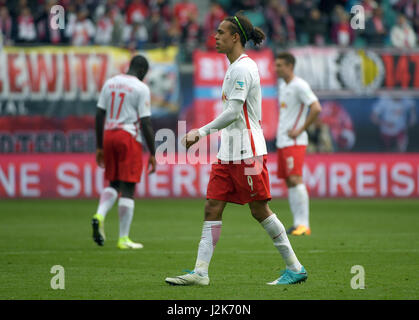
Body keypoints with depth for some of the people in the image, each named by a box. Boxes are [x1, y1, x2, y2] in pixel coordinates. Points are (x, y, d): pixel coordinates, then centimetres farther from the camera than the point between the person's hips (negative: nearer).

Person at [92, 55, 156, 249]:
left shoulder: (110, 83, 11)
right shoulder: (141, 88, -5)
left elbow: (99, 115, 11)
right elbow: (145, 123, -9)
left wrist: (99, 147, 16)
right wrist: (152, 154, -4)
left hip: (108, 136, 5)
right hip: (129, 137, -5)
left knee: (113, 183, 17)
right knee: (128, 188, -2)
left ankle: (100, 215, -10)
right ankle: (123, 238, -1)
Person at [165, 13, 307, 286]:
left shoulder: (242, 68, -14)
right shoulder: (237, 67, 16)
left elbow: (233, 112, -21)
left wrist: (201, 133, -20)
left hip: (247, 151, -10)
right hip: (229, 151, 10)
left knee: (260, 210, -3)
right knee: (212, 208, 1)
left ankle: (295, 268, 7)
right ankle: (200, 272, -2)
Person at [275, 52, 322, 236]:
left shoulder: (299, 86, -11)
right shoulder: (282, 85, 16)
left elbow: (316, 108, -19)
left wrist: (300, 130, -16)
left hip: (294, 142, -9)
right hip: (282, 142, 9)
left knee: (295, 179, -15)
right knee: (289, 182, 6)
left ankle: (303, 224, -15)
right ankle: (298, 223, 8)